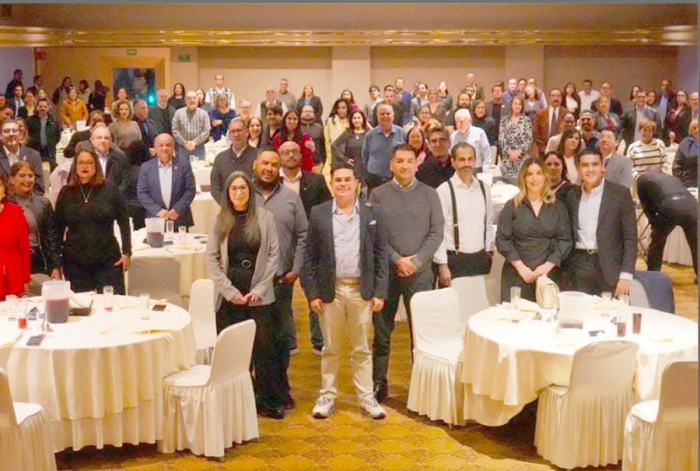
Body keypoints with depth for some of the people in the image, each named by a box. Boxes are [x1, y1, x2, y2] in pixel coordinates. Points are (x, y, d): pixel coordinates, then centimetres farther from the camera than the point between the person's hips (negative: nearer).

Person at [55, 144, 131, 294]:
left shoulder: (109, 189, 1)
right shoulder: (66, 192, 5)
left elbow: (123, 221, 3)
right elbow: (58, 227, 10)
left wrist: (126, 252, -2)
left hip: (107, 260, -1)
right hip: (75, 263, 1)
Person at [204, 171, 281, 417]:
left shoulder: (265, 217, 3)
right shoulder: (220, 221, 6)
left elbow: (273, 255, 2)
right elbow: (211, 258, 4)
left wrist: (259, 290, -6)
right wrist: (230, 291, -5)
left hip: (258, 297, -1)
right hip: (228, 297, 1)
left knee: (264, 348, 0)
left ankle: (269, 401, 13)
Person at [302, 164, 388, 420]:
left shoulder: (372, 213, 3)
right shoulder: (318, 214, 1)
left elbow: (381, 255, 3)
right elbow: (309, 257, 1)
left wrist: (380, 292, -3)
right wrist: (311, 293, -5)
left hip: (361, 289, 0)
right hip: (330, 290, 0)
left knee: (362, 349, 10)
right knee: (330, 348, 10)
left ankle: (366, 398, 20)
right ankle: (327, 396, 22)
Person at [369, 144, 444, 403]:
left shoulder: (429, 194, 7)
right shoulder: (378, 195, 4)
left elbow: (437, 232, 2)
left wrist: (417, 260, -10)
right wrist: (397, 260, -11)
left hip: (420, 273, 0)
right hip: (386, 272, 0)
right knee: (381, 331, 6)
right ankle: (379, 383, 18)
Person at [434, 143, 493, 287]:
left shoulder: (484, 189, 9)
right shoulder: (444, 190, -7)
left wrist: (488, 251, 13)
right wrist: (442, 265, -11)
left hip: (480, 259, 5)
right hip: (454, 260, -4)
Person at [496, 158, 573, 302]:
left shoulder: (557, 207, 11)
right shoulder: (512, 206, 7)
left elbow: (566, 240, 5)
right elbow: (502, 239, 1)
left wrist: (548, 265, -8)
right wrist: (520, 266, -9)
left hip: (548, 274, 1)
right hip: (517, 276, -1)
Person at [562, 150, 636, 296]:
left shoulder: (620, 193, 0)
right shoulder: (572, 196, 11)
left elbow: (630, 237, -3)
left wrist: (626, 276, -10)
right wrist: (566, 272, 7)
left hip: (609, 269, -3)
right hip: (579, 268, 3)